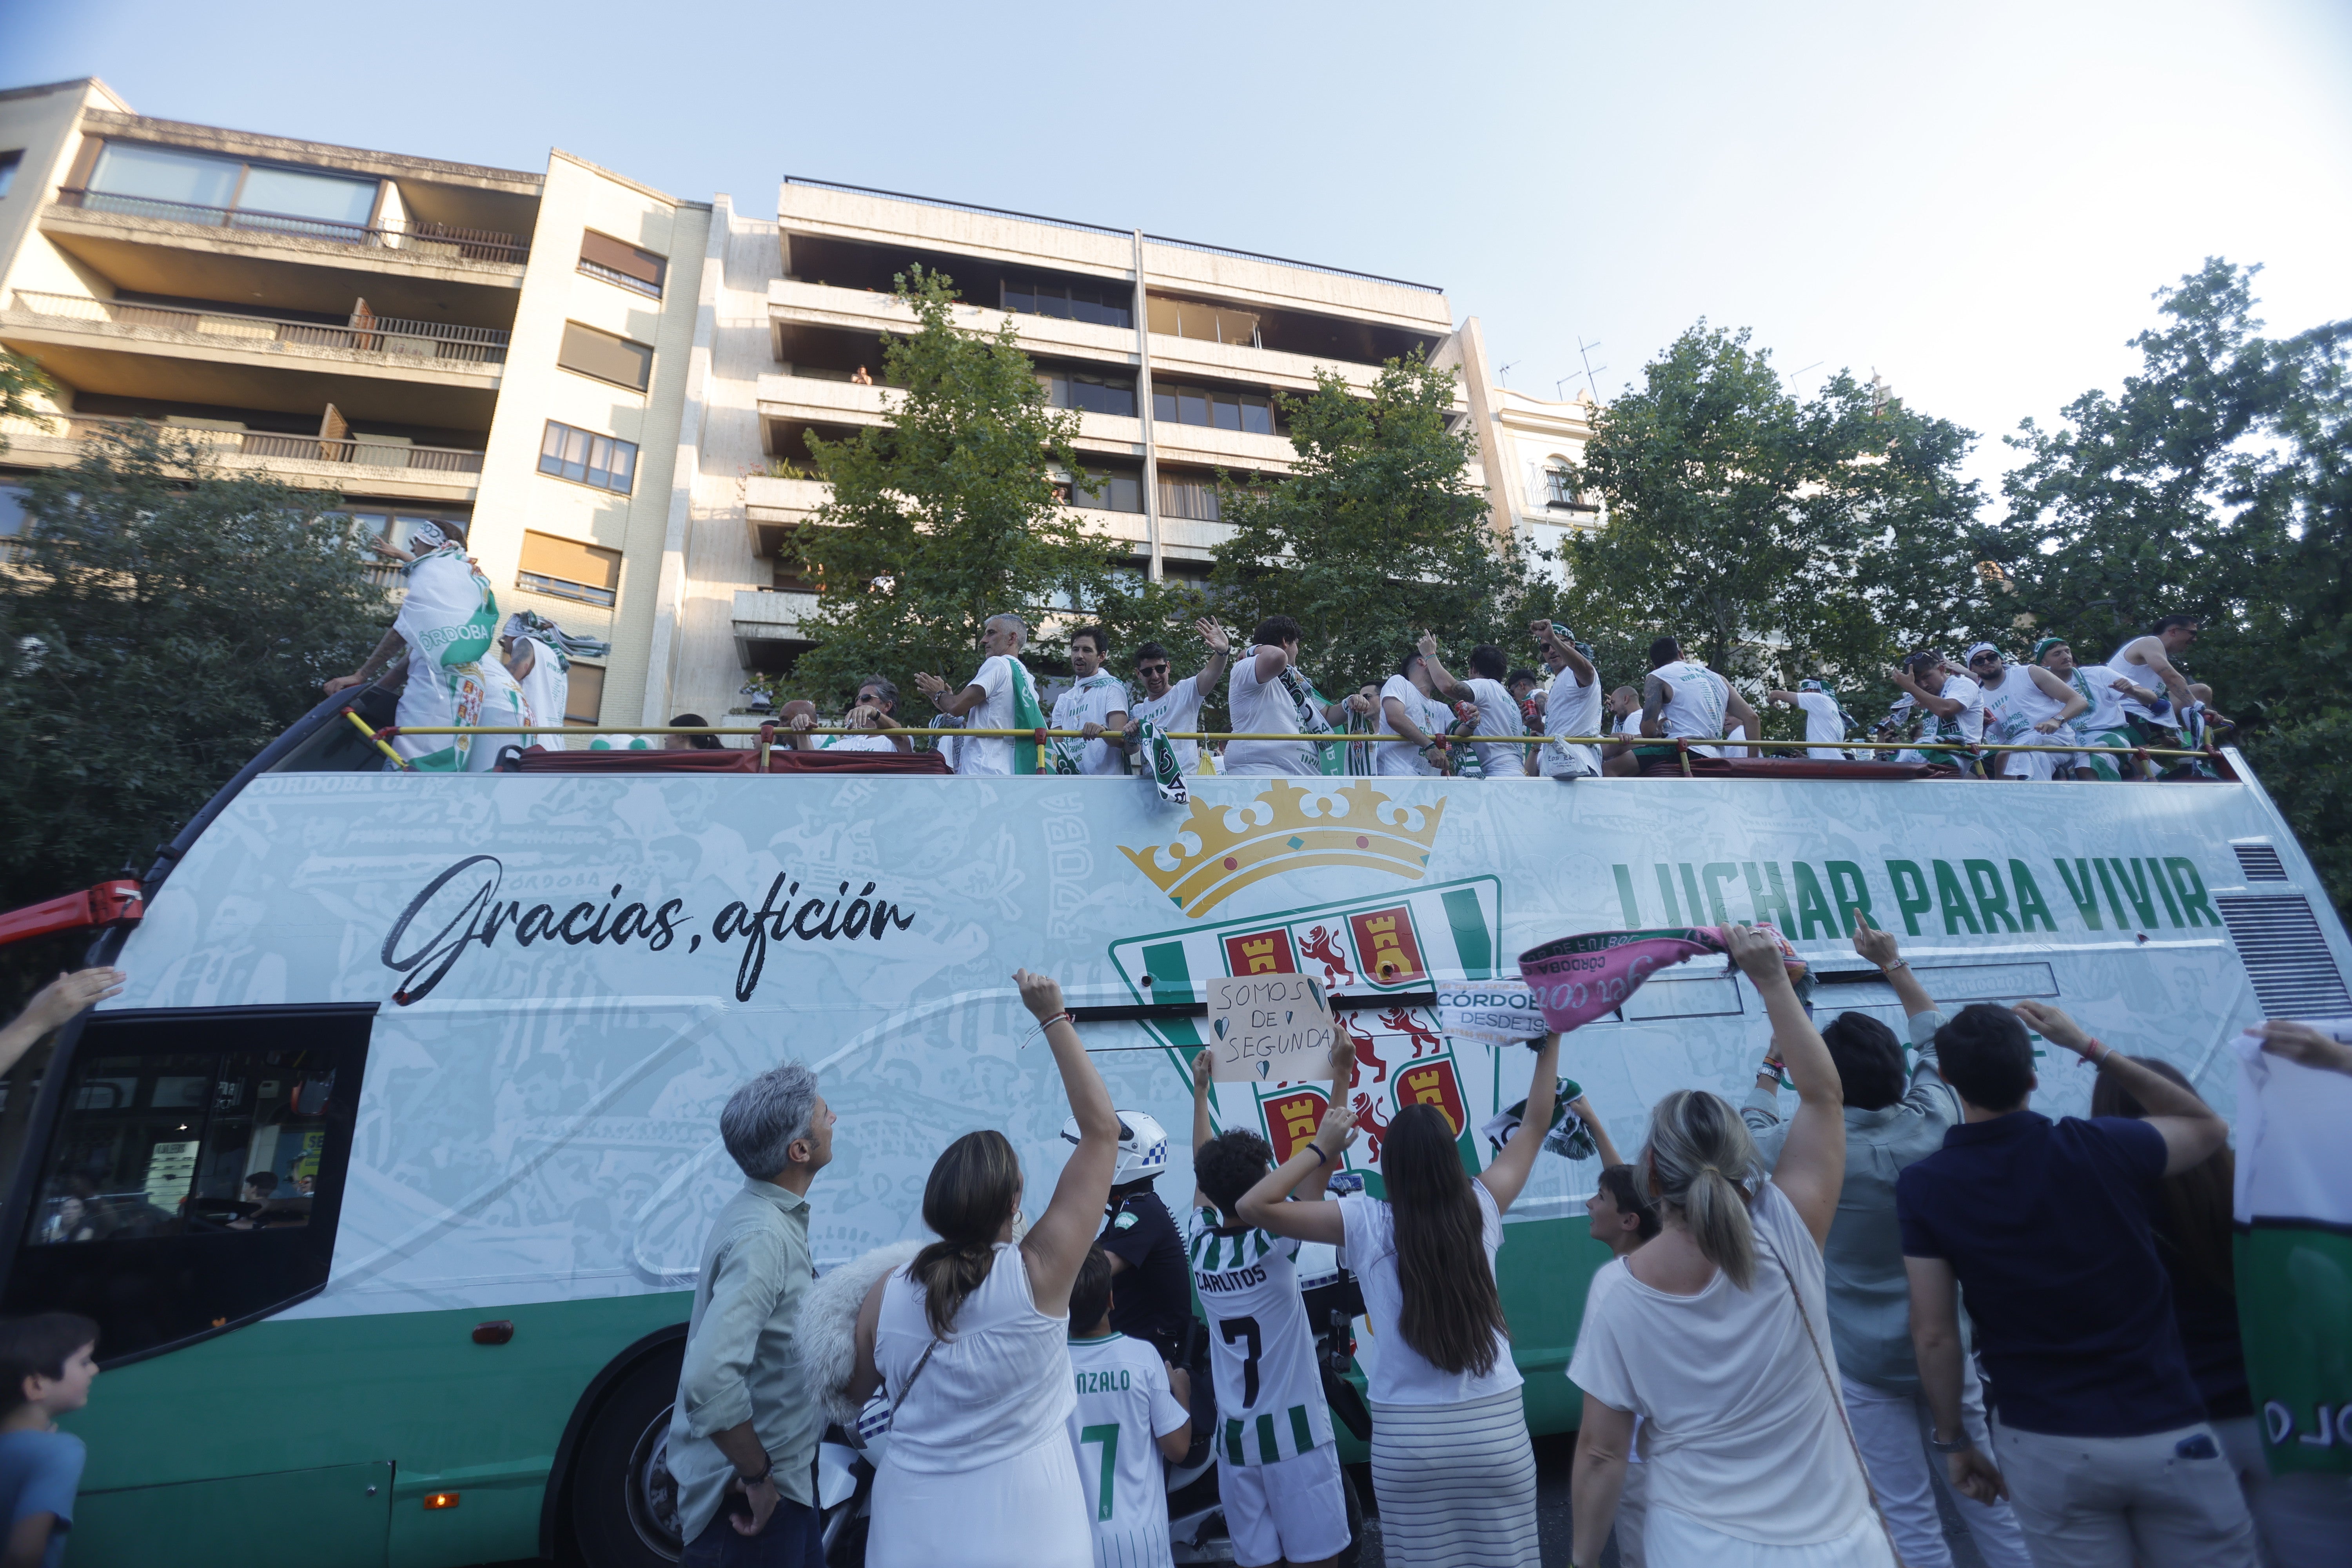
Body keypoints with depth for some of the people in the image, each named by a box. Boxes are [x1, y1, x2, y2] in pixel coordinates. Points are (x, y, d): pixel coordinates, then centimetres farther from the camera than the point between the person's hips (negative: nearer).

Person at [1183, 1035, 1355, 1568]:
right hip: (1291, 1427, -5)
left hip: (1234, 1433, 5)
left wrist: (1200, 1091, 18)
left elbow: (1205, 1171, 10)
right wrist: (1341, 1075, -16)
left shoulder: (1200, 1244, -4)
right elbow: (1322, 1162, -18)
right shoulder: (1272, 1243, -18)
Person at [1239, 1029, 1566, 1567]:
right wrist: (1551, 1042, 16)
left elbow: (1254, 1205, -10)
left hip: (1406, 1435, -2)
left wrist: (1320, 1148, -4)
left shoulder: (1364, 1222, -11)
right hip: (1497, 1426, 2)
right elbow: (1535, 1126, 8)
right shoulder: (1481, 1207, -5)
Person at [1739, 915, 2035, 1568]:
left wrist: (1773, 1063, 12)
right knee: (1986, 1498, 21)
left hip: (1864, 1366, -4)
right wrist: (1892, 963, 14)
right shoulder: (1934, 1121, -12)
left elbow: (1753, 1132, 4)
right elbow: (1938, 1041, 8)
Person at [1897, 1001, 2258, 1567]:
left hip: (2045, 1447, -1)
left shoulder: (1925, 1187, -13)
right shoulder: (2098, 1147, -11)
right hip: (2168, 1432, 1)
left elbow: (1934, 1336, -9)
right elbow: (2208, 1126, 12)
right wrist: (2089, 1046, 10)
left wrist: (1954, 1442, 6)